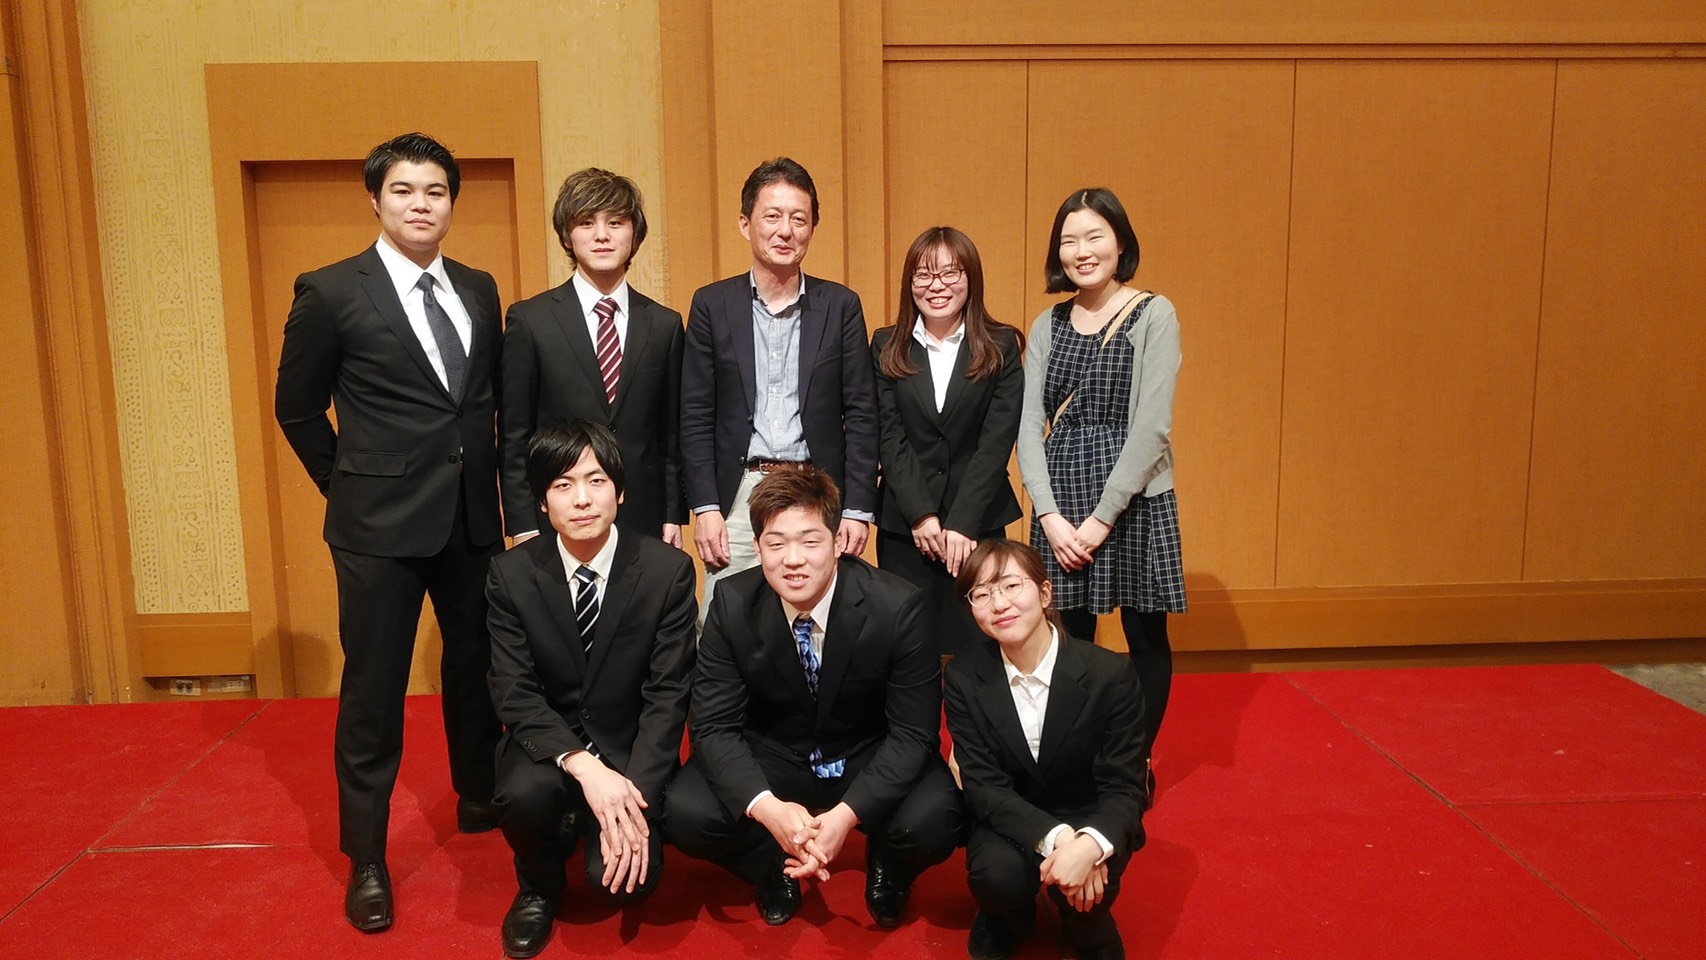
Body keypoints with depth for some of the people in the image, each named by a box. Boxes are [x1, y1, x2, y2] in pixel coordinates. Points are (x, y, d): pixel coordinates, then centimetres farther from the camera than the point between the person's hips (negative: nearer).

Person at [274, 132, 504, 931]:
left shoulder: (479, 290, 8)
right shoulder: (331, 292, -5)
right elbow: (297, 409, 3)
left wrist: (505, 493, 9)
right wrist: (351, 487, 6)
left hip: (474, 518, 4)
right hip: (381, 526, -4)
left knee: (478, 666, 14)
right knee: (374, 689, 3)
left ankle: (479, 799, 36)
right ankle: (365, 858, 19)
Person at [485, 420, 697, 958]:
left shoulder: (668, 571, -13)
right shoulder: (511, 575, -9)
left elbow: (667, 696, -13)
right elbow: (514, 694, -12)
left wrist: (635, 795, -25)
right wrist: (584, 767, -28)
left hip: (631, 747, -1)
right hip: (548, 743, 1)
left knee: (626, 876, -22)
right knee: (523, 792, -32)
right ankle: (538, 887, 3)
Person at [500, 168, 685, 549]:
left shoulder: (664, 324, 8)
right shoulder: (529, 320, 0)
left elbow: (671, 435, 10)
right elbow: (513, 436, 0)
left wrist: (673, 517, 4)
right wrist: (524, 527, -4)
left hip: (644, 521, 2)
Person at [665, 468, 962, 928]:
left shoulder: (898, 606, -21)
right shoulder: (732, 604, -16)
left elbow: (913, 731, -17)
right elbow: (713, 724, -14)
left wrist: (846, 814, -31)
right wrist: (766, 807, -32)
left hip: (871, 763, -1)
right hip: (770, 760, 1)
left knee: (931, 824, -30)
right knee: (686, 814, -25)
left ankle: (886, 868, 10)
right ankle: (772, 867, 10)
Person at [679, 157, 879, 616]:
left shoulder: (841, 305, 5)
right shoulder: (712, 305, 5)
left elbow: (860, 415, 4)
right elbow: (696, 417, 4)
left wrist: (858, 509, -3)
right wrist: (704, 507, -4)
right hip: (738, 495, 0)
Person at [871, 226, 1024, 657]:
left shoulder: (1001, 347, 3)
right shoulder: (886, 347, 6)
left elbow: (997, 441, -4)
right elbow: (889, 438, 0)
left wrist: (962, 523, -11)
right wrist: (921, 515, -10)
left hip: (978, 523, -1)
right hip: (903, 525, 1)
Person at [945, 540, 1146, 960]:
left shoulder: (1111, 673, -19)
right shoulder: (964, 678, -14)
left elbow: (1123, 788, -17)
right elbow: (985, 787, -15)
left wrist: (1090, 845, -39)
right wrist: (1055, 838, -33)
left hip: (1089, 820, 0)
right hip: (1009, 820, 1)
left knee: (1082, 885, -31)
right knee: (997, 874, -31)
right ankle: (1005, 921, 8)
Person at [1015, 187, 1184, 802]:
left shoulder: (1154, 315, -5)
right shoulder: (1048, 325, 7)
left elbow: (1151, 428, -11)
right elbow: (1029, 426, 2)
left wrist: (1102, 517, -14)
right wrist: (1050, 514, -9)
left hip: (1133, 501, -3)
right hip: (1058, 507, 3)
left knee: (1145, 637, 9)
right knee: (1071, 639, 7)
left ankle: (1138, 765, 27)